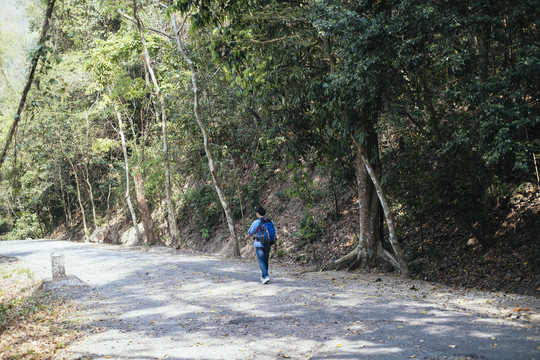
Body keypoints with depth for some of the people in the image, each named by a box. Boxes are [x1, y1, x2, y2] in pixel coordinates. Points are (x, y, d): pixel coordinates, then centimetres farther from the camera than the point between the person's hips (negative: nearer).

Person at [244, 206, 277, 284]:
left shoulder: (256, 222, -10)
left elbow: (250, 233, 1)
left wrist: (246, 237, 23)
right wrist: (275, 244, 11)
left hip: (259, 245, -5)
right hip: (268, 244, 5)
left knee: (261, 261, -4)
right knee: (265, 261, 15)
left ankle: (266, 277, -18)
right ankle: (263, 277, 24)